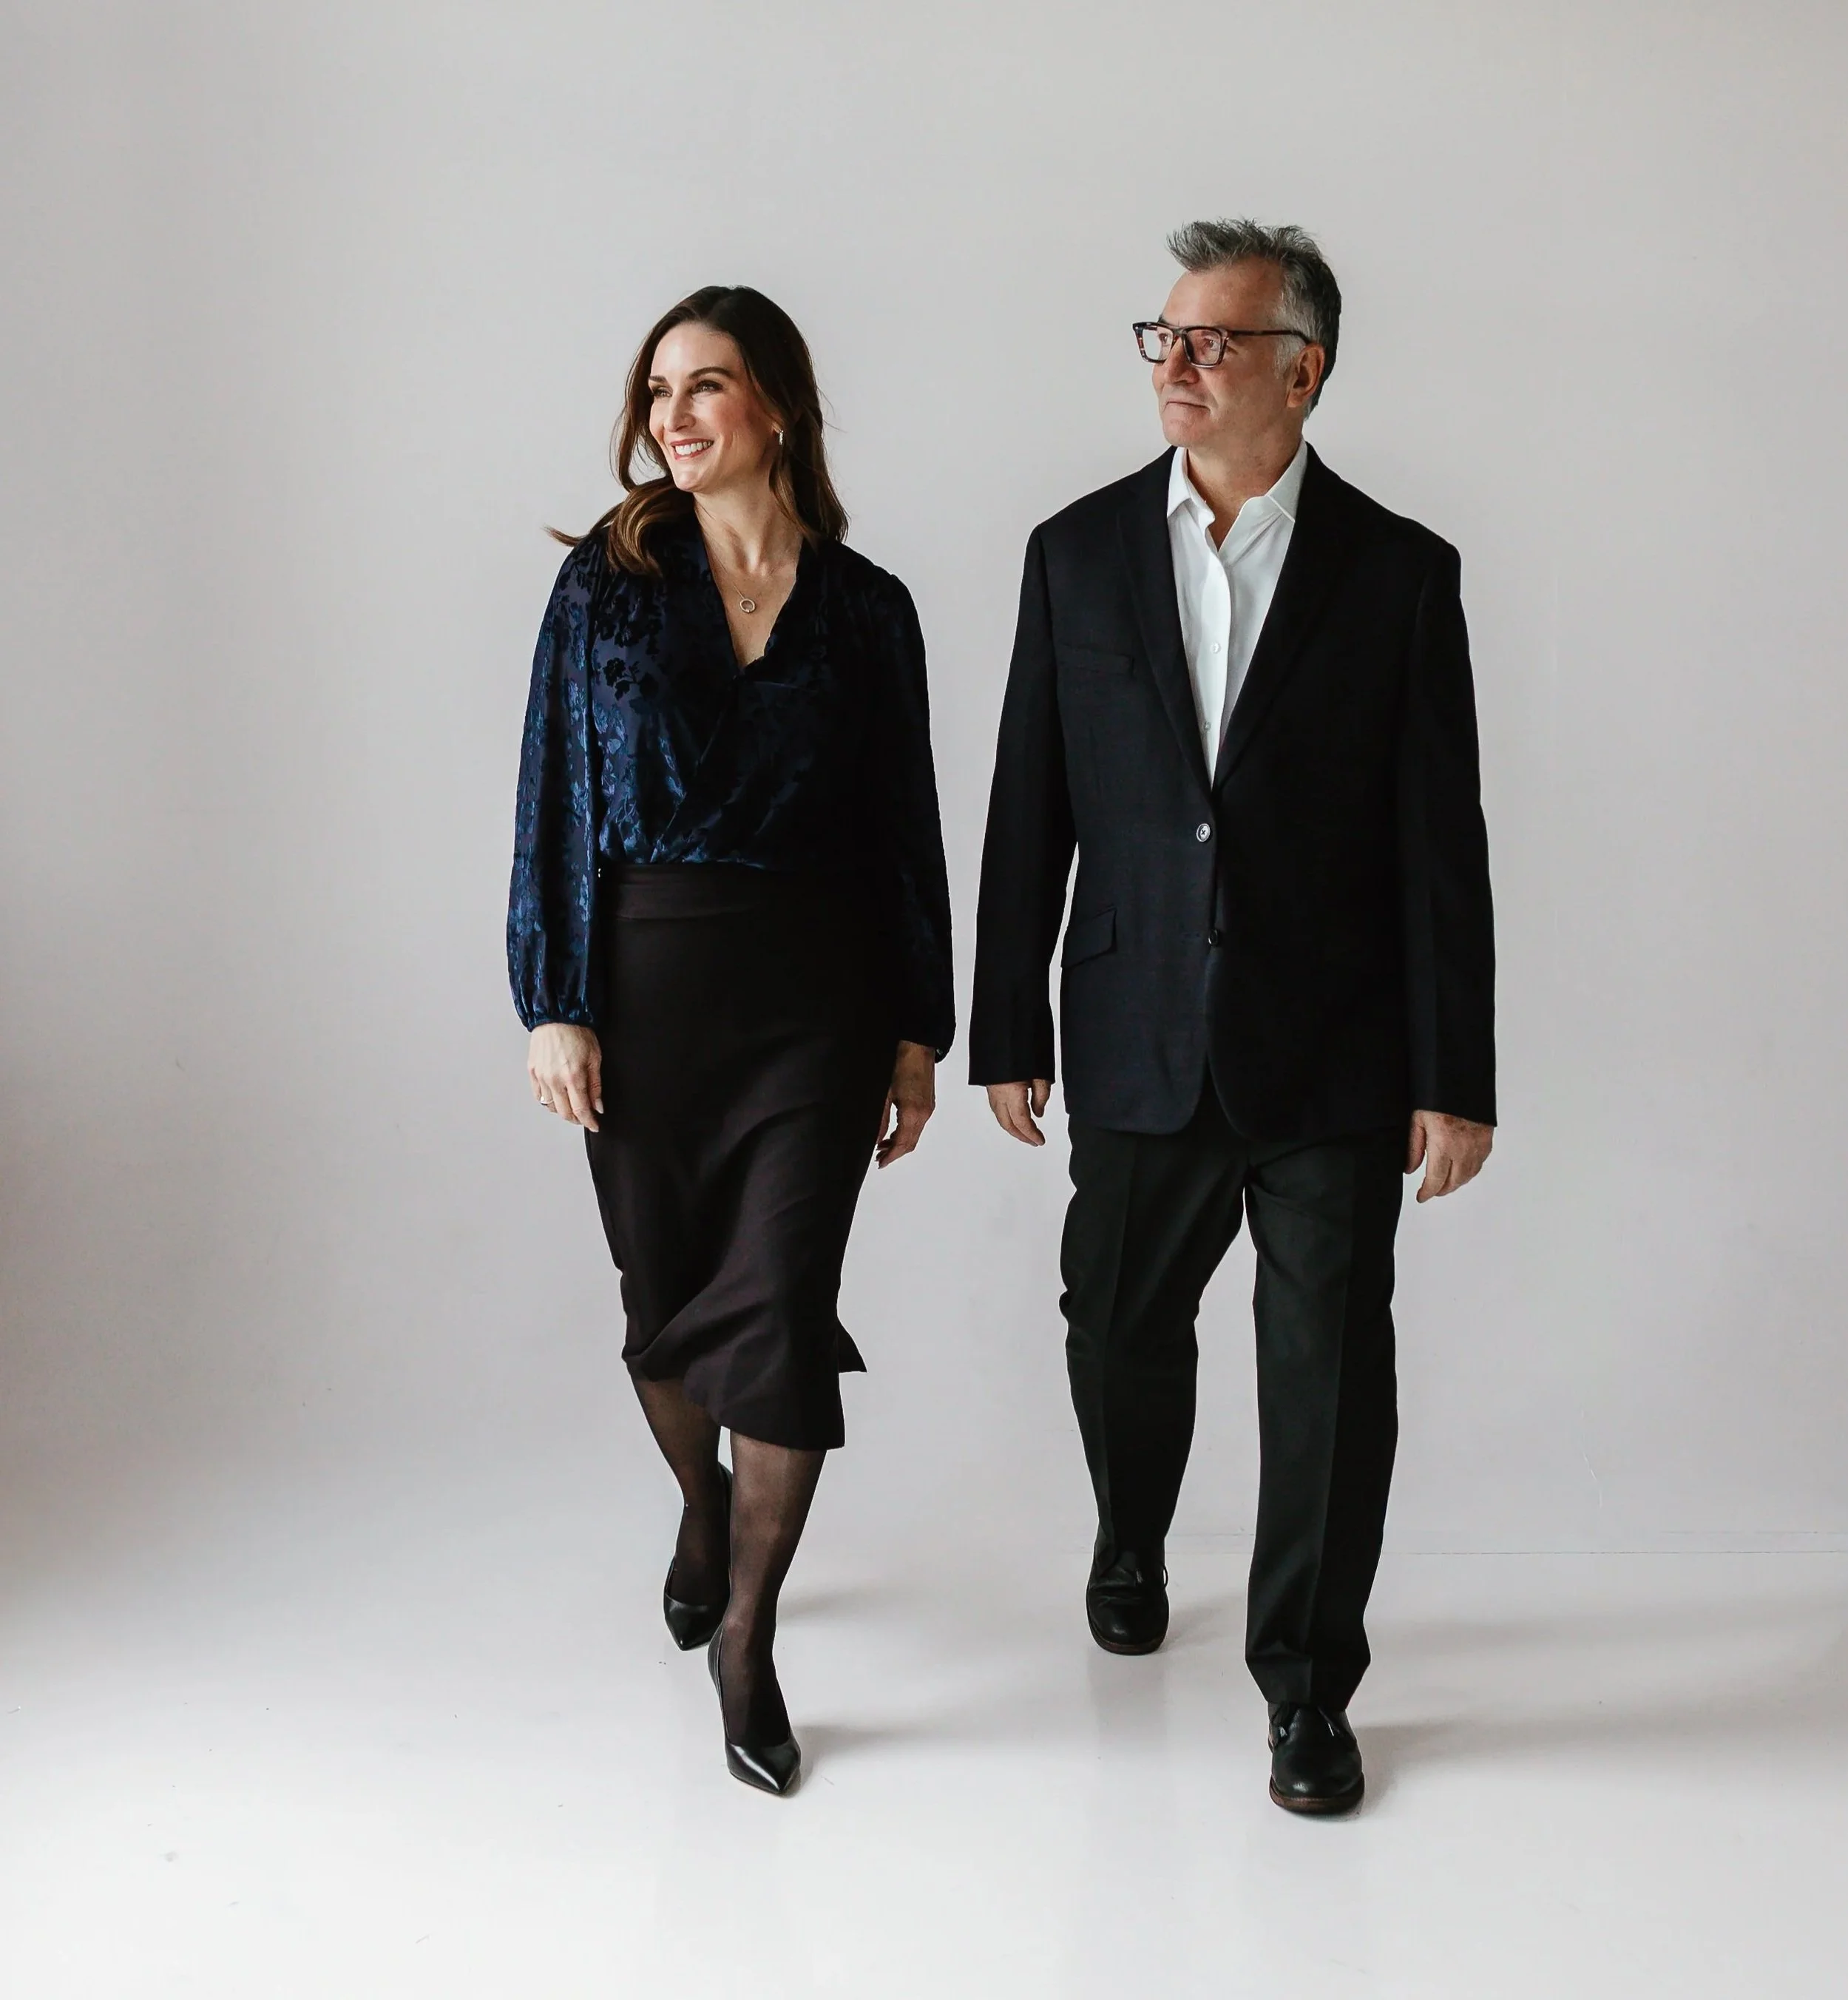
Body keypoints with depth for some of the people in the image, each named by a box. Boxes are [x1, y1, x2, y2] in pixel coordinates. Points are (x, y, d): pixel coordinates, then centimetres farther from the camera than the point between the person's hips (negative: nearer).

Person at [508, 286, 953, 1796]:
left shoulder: (864, 607, 3)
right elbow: (554, 803, 0)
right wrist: (553, 1004, -7)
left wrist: (919, 1033, 4)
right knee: (666, 1295, 13)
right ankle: (705, 1515, 44)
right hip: (643, 980, 1)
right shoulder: (607, 582, 2)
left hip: (812, 992, -1)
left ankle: (747, 1642, 11)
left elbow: (906, 831, 6)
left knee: (780, 1309, -5)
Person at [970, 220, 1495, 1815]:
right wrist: (1008, 1032, 4)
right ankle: (1132, 1546, 46)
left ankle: (1309, 1686, 19)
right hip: (1141, 1051, 2)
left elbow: (1442, 841, -3)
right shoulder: (1079, 553, 3)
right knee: (1122, 1331, 16)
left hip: (1334, 1057, -2)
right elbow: (1030, 810, 4)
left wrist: (1456, 1079, -6)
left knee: (1329, 1370, 2)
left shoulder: (1400, 572, -2)